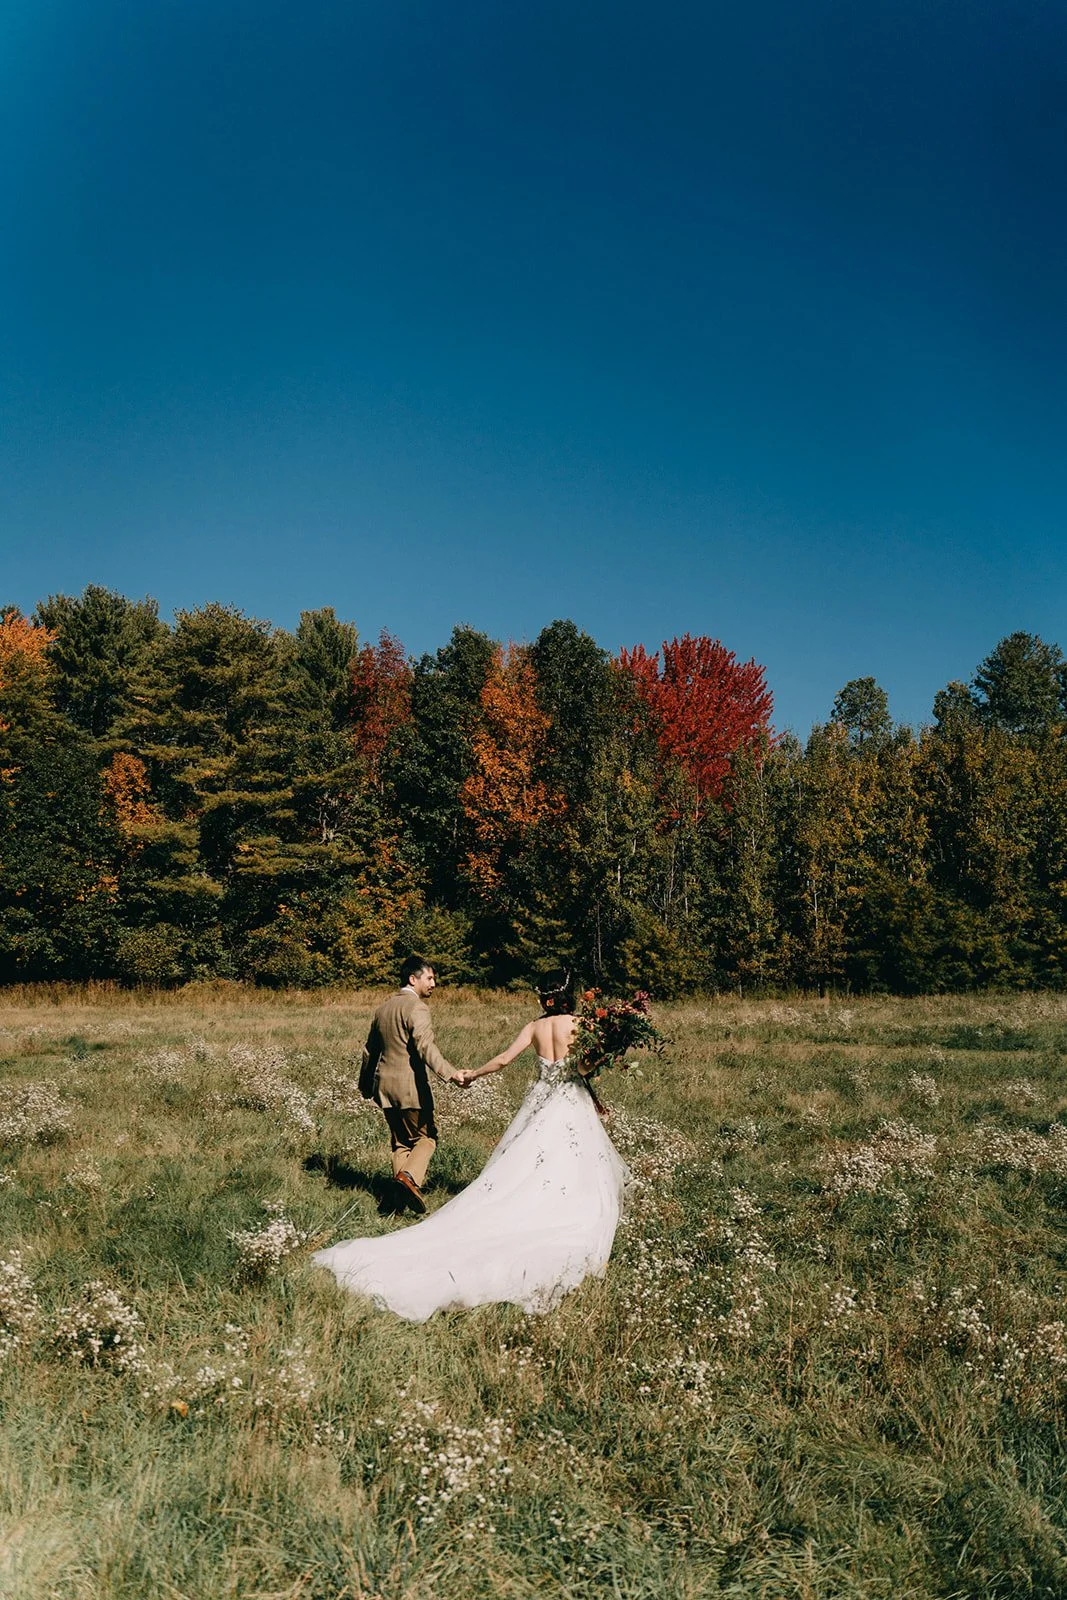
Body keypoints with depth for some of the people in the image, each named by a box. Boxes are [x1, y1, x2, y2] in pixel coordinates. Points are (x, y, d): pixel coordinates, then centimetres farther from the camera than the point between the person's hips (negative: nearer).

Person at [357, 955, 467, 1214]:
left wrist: (365, 1085, 31)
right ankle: (410, 1176, -18)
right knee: (426, 1137, 4)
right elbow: (425, 1047, -27)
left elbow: (370, 1050, 22)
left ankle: (402, 1199, 12)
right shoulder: (417, 1008, -12)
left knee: (400, 1141, 14)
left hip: (384, 1084, 7)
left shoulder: (383, 1007, 14)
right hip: (410, 1085, -7)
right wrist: (450, 1074, -35)